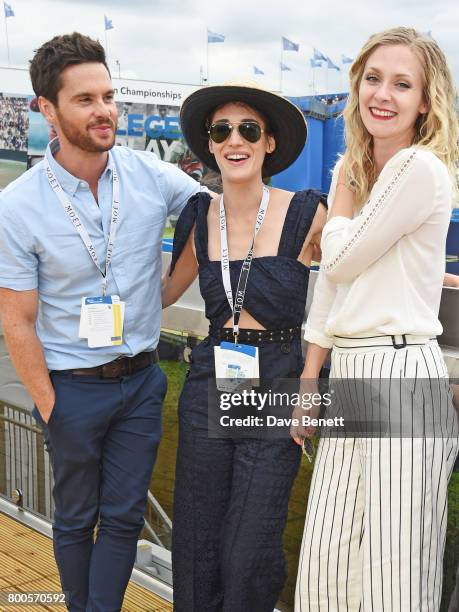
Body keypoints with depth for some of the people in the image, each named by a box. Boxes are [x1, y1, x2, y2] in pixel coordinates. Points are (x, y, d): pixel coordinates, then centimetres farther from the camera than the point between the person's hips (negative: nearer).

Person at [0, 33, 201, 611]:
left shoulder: (151, 175, -8)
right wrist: (49, 409, -8)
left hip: (141, 378, 2)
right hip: (74, 387, -2)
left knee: (124, 517, 11)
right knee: (76, 519, 16)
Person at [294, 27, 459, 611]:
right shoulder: (352, 171, 14)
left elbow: (342, 258, -10)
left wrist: (346, 178, 4)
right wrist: (309, 377, 16)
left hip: (399, 374, -8)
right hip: (350, 372, 8)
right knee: (326, 562, 14)